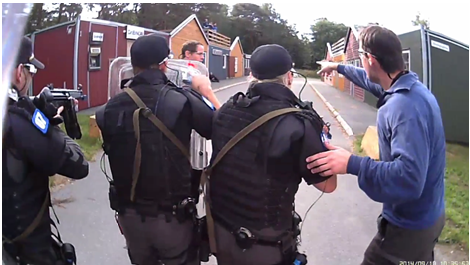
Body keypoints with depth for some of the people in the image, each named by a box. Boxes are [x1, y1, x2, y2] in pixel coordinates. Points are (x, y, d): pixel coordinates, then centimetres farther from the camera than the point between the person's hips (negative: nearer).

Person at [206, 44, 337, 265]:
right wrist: (315, 138, 3)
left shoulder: (226, 110, -8)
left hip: (220, 231, 5)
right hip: (265, 246, -4)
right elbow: (328, 185, -9)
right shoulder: (297, 125, -22)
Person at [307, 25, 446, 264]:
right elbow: (371, 80, 21)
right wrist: (338, 67, 34)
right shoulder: (409, 86, 0)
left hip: (410, 226, -9)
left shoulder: (405, 105, -32)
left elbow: (409, 178, -38)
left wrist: (352, 164, -39)